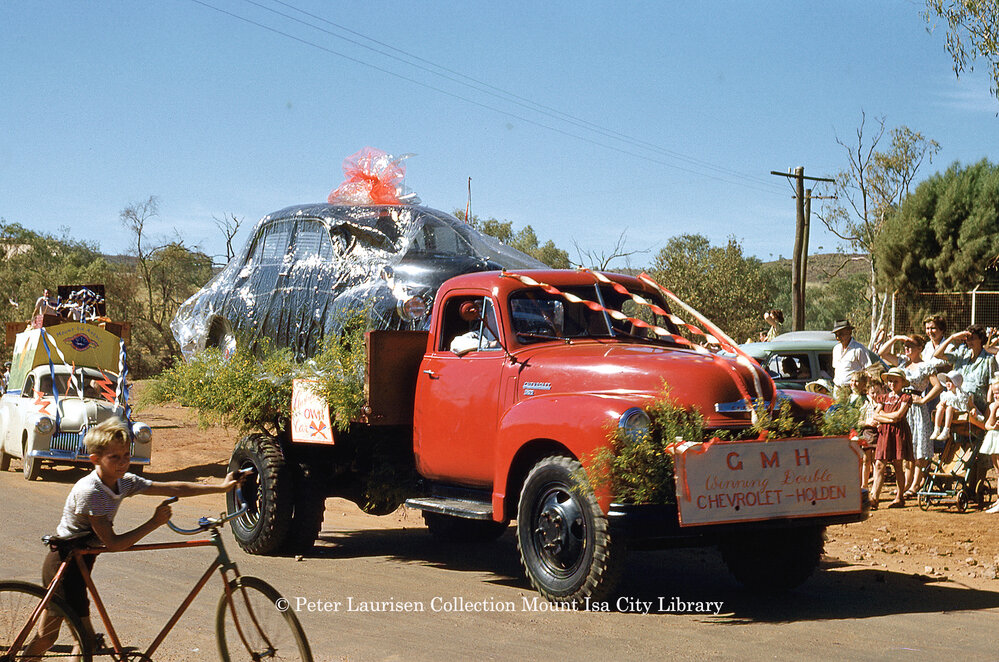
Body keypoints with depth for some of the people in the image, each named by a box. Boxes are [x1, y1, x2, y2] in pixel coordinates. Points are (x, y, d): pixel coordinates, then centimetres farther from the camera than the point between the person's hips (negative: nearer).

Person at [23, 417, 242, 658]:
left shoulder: (125, 482, -3)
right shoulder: (89, 491, -26)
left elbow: (173, 488, 1)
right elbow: (113, 543, -23)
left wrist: (221, 487, 0)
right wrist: (154, 523, -19)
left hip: (78, 562, 8)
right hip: (64, 564, -8)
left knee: (46, 637, 15)